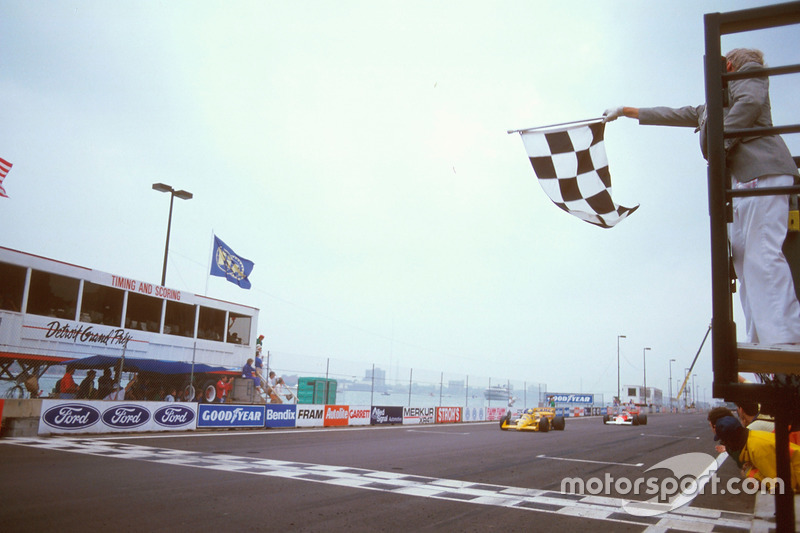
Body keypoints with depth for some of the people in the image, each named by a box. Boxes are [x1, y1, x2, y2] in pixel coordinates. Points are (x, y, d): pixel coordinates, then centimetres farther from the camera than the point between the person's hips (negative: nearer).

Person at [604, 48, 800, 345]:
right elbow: (674, 115, 37)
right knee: (743, 257, -1)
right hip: (745, 182, 9)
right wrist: (626, 112, 41)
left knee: (762, 254, -19)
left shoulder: (749, 71, 10)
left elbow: (751, 102, -10)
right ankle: (759, 340, -4)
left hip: (765, 173, -8)